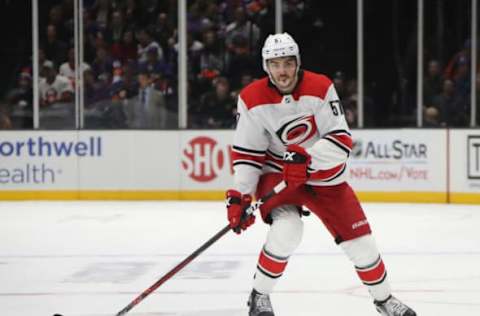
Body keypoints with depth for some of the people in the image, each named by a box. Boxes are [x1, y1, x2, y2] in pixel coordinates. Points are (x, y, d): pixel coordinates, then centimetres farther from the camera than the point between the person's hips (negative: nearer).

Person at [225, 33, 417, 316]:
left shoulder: (320, 88, -17)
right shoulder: (252, 99, -15)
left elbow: (342, 140, -22)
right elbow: (247, 153, -9)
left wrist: (308, 158, -37)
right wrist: (239, 196, -19)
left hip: (325, 174, 2)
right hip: (278, 173, -2)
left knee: (359, 239, 4)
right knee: (287, 229, -29)